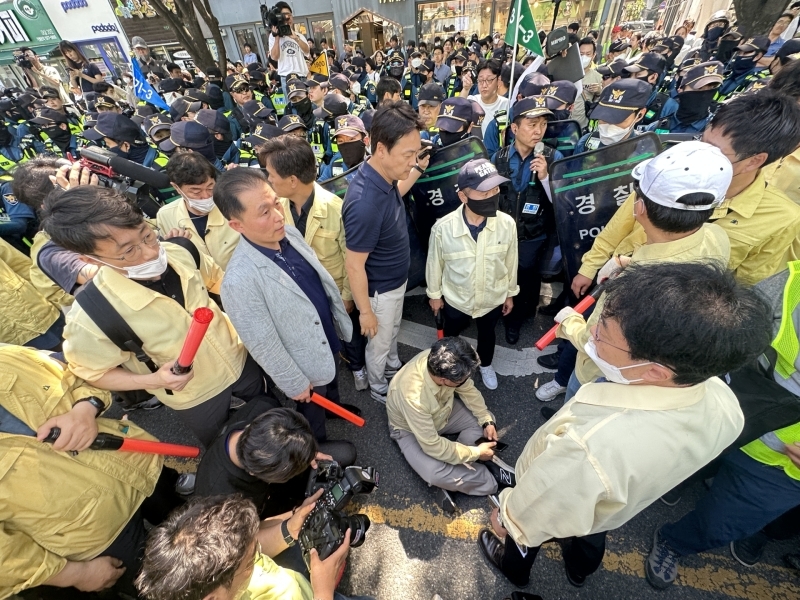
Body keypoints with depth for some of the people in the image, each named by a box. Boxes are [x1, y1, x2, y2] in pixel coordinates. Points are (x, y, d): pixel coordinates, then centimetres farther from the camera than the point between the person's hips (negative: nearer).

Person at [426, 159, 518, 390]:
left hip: (493, 298, 2)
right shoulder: (443, 228, -29)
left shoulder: (507, 224, -23)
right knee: (451, 333, 27)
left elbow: (510, 262, -6)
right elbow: (435, 263, -11)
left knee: (487, 334, 29)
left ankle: (485, 365, 62)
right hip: (455, 299, -1)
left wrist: (510, 293, 6)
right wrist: (434, 294, 1)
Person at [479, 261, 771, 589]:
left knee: (521, 535, 31)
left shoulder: (585, 448, -52)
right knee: (591, 537, 38)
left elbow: (528, 519, -30)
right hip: (617, 509, 5)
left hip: (554, 513, -4)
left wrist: (504, 520, -8)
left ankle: (515, 571, 64)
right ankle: (578, 571, 71)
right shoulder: (723, 403, -30)